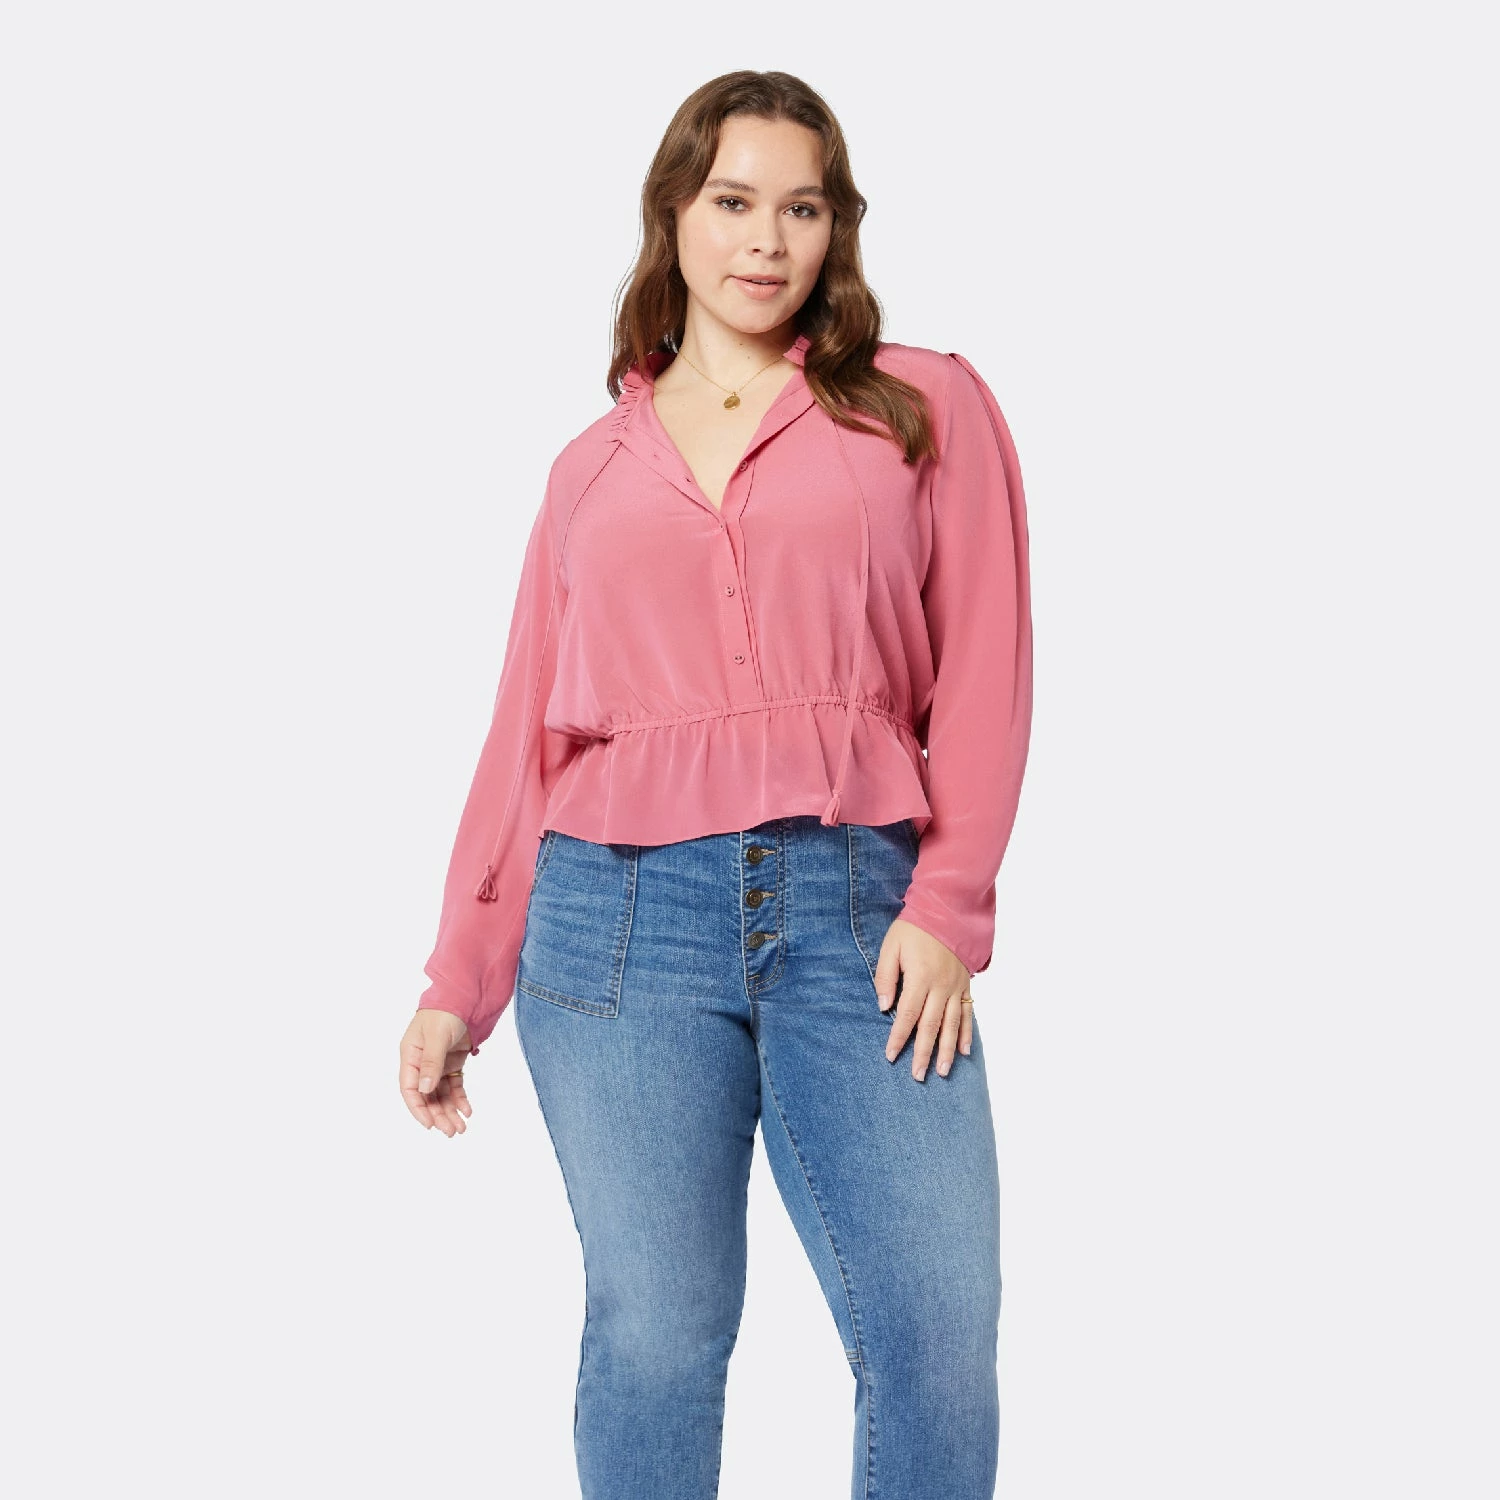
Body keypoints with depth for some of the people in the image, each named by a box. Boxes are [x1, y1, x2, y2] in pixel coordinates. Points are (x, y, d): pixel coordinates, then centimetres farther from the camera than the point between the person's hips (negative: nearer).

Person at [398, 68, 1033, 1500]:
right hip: (619, 913, 2)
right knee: (653, 1333, 3)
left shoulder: (926, 407, 9)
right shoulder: (593, 466, 15)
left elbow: (983, 672, 3)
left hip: (856, 912, -1)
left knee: (939, 1336, -7)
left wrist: (948, 905, -7)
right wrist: (459, 981, 12)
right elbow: (526, 734, 15)